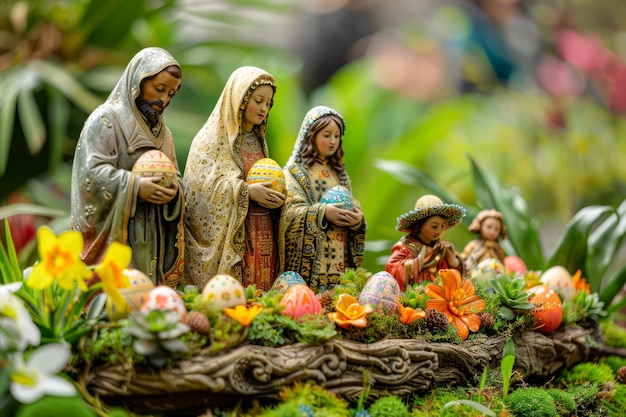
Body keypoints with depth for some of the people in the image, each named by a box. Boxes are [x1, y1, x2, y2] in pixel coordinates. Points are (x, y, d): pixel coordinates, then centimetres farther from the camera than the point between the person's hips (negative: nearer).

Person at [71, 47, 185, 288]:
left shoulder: (162, 132, 19)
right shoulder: (106, 119, -4)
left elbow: (174, 176, 17)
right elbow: (92, 171, -14)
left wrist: (173, 189, -6)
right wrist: (136, 187, -24)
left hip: (153, 239, 7)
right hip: (115, 235, -6)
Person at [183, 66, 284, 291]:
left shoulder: (258, 141, 17)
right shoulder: (212, 137, -3)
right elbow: (201, 185, -12)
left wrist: (276, 195, 3)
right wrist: (247, 191, -19)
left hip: (262, 237, 6)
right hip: (228, 241, -6)